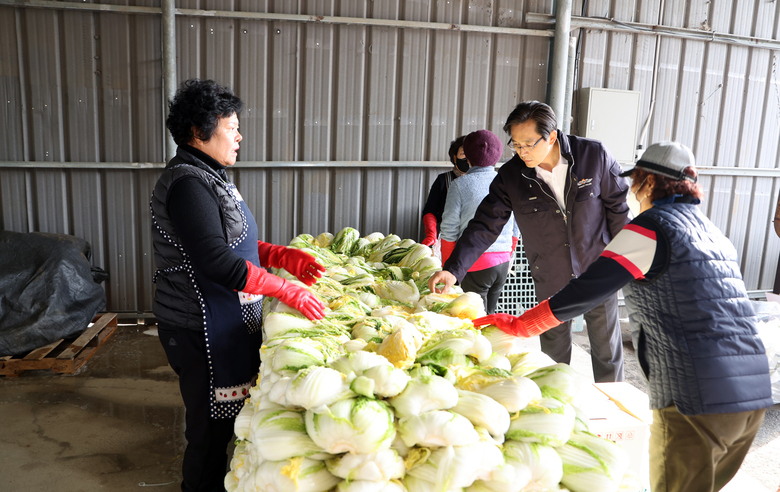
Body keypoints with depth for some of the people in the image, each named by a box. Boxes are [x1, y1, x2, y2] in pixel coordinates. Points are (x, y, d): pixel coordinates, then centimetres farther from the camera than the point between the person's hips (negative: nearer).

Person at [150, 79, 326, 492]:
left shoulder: (208, 177, 14)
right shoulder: (188, 183, -19)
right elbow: (215, 261, -27)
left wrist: (283, 256, 5)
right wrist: (287, 292, -25)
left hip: (226, 324, 10)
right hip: (200, 329, -10)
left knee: (218, 419, 21)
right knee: (211, 424, 5)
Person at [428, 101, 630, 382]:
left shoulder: (594, 155, -13)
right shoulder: (510, 176, -12)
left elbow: (618, 208, -2)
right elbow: (485, 226, -13)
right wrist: (453, 269, -25)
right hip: (551, 282, 1)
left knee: (607, 353, 15)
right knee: (554, 358, 12)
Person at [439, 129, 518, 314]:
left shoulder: (460, 184, -8)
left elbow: (449, 232, -6)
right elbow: (515, 230, 13)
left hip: (476, 263, -5)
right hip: (502, 262, 5)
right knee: (490, 314, 17)